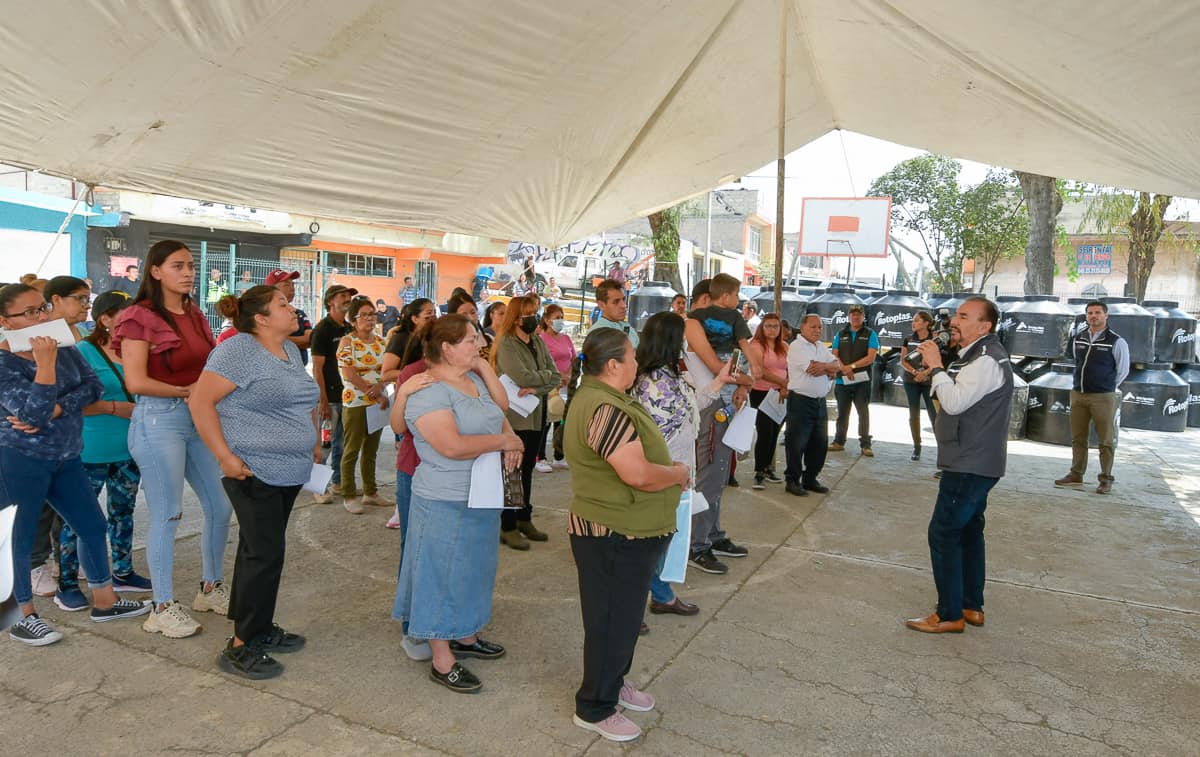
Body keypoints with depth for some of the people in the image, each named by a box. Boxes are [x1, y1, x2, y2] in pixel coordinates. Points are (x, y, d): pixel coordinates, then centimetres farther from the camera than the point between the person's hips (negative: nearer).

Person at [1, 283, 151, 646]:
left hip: (65, 457, 7)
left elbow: (93, 386, -4)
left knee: (93, 525, 11)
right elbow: (35, 415, -24)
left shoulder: (63, 346, 3)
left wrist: (54, 411, -17)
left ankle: (104, 601, 25)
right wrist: (44, 362, -26)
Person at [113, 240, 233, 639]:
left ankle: (211, 588, 28)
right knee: (166, 516, 0)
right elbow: (136, 382, -15)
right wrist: (186, 391, -8)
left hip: (198, 419, 7)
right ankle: (163, 608, 14)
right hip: (159, 420, -7)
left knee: (220, 505, 10)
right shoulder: (141, 317, -8)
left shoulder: (195, 316, 13)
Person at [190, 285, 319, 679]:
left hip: (290, 470, 9)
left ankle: (260, 628, 27)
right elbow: (200, 401, -18)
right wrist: (224, 455, -21)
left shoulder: (290, 350, 13)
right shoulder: (239, 350, -14)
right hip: (254, 470, -8)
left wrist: (312, 440, 16)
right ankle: (240, 647, 4)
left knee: (260, 550, 17)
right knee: (264, 554, -7)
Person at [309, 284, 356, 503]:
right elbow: (317, 368, -12)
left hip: (346, 393, 7)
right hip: (329, 396, -7)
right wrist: (323, 401, -16)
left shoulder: (349, 329, 12)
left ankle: (337, 482, 25)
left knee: (341, 442, 14)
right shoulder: (323, 329, -9)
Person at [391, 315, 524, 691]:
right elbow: (452, 445, -30)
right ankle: (441, 661, 18)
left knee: (472, 570, 21)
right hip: (446, 503, -9)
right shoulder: (428, 390, -20)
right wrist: (503, 441, -19)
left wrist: (511, 440, -4)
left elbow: (499, 416, 18)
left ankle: (466, 636, 39)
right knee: (443, 575, 4)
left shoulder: (474, 379, 8)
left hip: (483, 498, 9)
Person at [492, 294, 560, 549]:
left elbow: (556, 378, 2)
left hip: (536, 415, 7)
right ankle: (508, 527, 9)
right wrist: (547, 376, -7)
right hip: (514, 417, -7)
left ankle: (524, 519, 28)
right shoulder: (506, 344, -10)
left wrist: (536, 387, -17)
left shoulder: (539, 343, 10)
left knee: (527, 469, 16)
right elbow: (521, 377, -23)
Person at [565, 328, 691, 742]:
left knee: (624, 615, 24)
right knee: (613, 621, 5)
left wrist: (668, 470, 5)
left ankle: (613, 681, 43)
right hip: (615, 536, -11)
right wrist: (678, 473, -14)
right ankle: (595, 709, 22)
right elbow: (638, 474, -32)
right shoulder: (606, 409, -26)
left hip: (627, 531, 11)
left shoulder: (602, 398, 9)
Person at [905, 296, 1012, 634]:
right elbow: (952, 399, 18)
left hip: (970, 465, -11)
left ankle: (949, 615, 1)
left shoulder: (987, 360, -18)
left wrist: (936, 366, -18)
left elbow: (954, 402, -26)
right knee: (968, 531, 17)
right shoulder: (976, 355, 16)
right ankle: (972, 606, 27)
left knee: (943, 534, -7)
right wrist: (936, 370, 5)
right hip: (974, 462, 11)